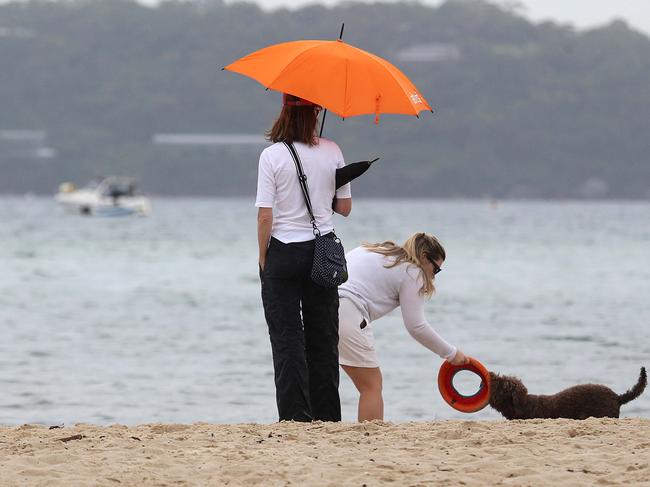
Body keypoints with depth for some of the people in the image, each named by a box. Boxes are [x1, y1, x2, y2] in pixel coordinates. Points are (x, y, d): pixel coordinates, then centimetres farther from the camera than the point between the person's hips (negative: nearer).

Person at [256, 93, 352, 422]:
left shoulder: (272, 156, -10)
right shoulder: (331, 152, -2)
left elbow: (265, 215, -12)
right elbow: (345, 207, 4)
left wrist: (263, 260, -1)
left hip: (283, 253, -3)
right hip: (322, 253, 3)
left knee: (287, 339, 2)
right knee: (323, 339, 10)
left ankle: (296, 416, -3)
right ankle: (327, 417, 12)